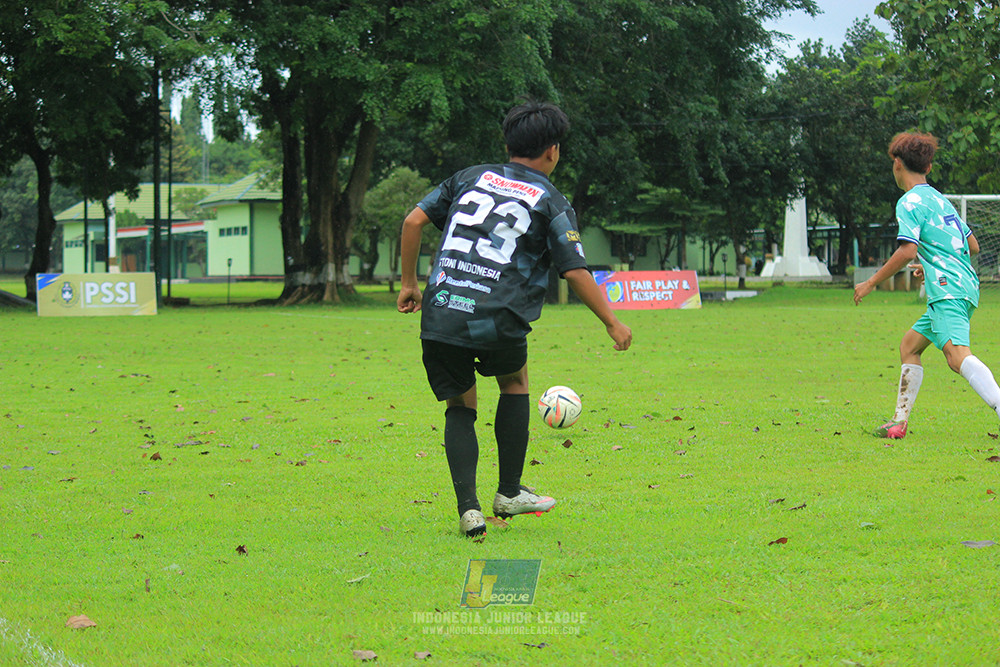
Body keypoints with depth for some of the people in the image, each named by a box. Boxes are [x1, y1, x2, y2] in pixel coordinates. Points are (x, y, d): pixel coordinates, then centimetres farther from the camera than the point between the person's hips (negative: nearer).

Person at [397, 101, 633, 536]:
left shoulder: (471, 178, 17)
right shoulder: (550, 202, 6)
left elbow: (414, 220, 12)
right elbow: (575, 272, 1)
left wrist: (408, 282, 21)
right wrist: (612, 323, 10)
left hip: (439, 316, 3)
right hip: (496, 322, -3)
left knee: (460, 407, 18)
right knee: (515, 381, 27)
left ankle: (468, 509, 2)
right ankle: (509, 493, 27)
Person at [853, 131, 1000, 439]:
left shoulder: (910, 202, -4)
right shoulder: (940, 200, 23)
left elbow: (908, 250, -17)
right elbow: (973, 246, 26)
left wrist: (871, 283, -8)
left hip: (948, 290, -10)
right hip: (966, 286, 10)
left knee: (957, 355, -25)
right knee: (909, 345, 19)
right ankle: (899, 422, 20)